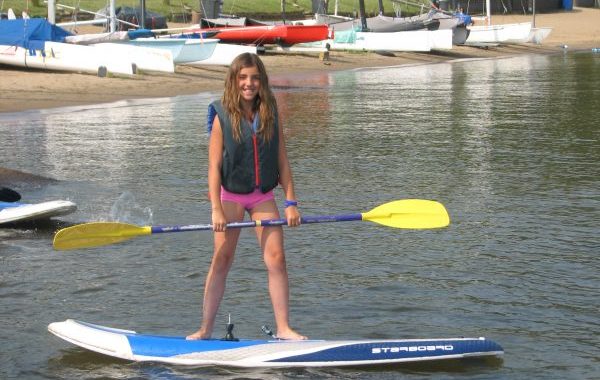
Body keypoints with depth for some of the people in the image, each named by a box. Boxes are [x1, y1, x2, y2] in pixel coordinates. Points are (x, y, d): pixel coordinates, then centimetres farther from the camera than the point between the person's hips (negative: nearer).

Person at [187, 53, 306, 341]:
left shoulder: (270, 115, 2)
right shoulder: (223, 117, -7)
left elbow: (282, 162, 3)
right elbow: (214, 166, -9)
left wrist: (291, 203, -3)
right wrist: (216, 209, -16)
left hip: (263, 195, 3)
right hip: (230, 195, -3)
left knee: (276, 258, -4)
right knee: (221, 260, -1)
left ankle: (283, 328, 3)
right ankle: (205, 329, 6)